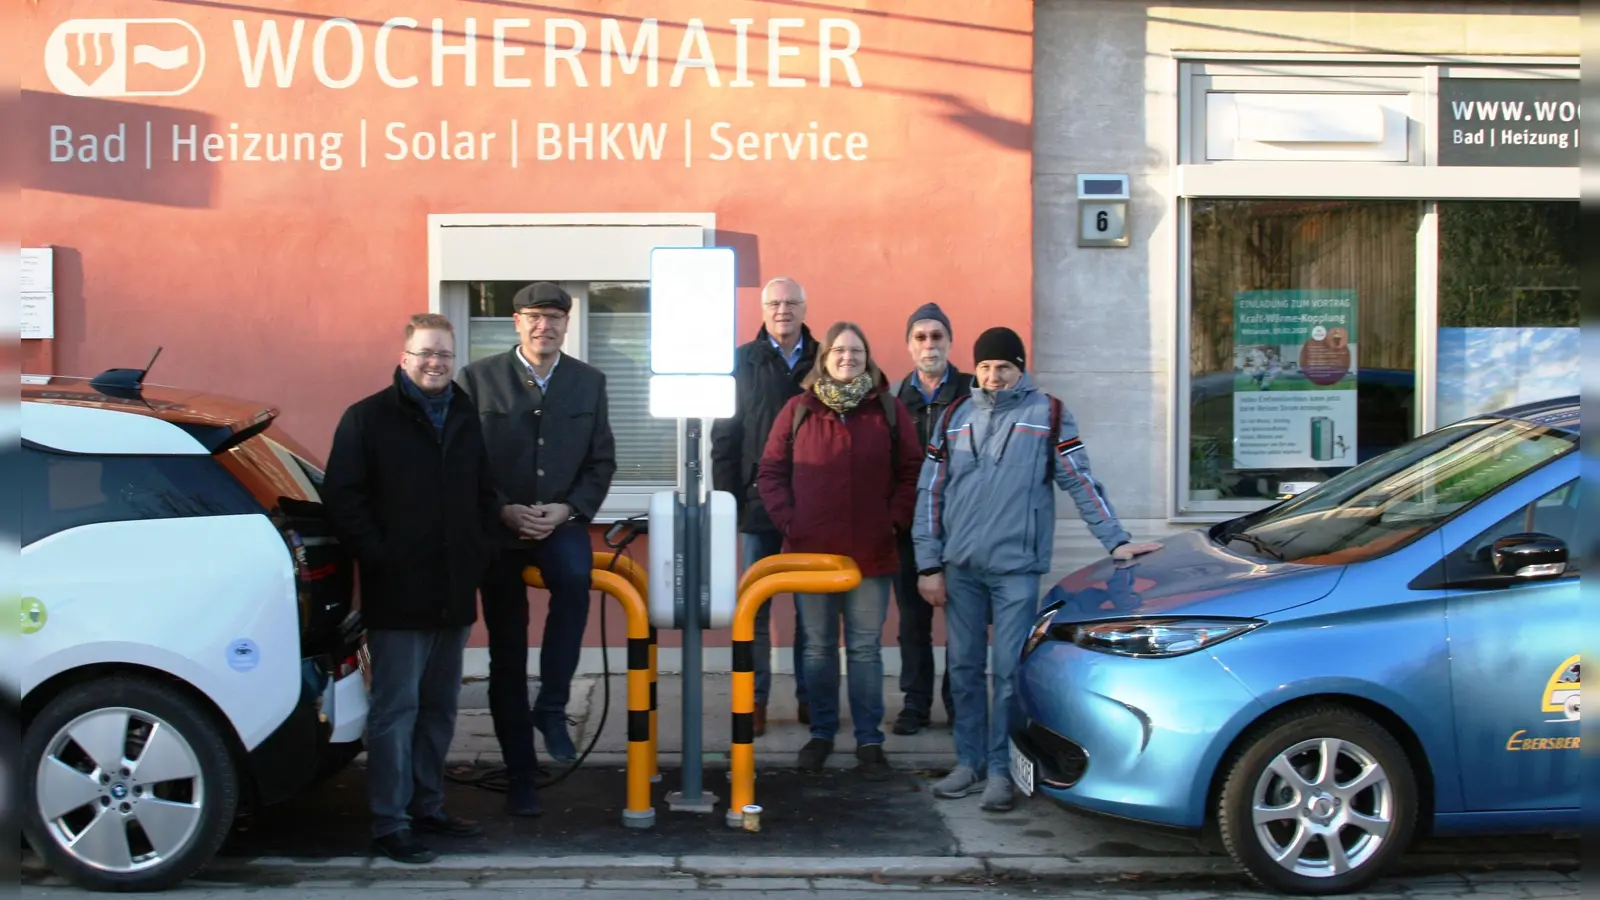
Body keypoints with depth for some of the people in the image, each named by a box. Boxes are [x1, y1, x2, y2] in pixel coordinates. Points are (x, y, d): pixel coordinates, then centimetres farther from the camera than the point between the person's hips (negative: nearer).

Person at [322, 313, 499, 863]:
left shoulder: (465, 419, 14)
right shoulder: (368, 418, -4)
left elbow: (485, 496, 22)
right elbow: (342, 498, -9)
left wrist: (479, 554, 10)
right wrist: (379, 558, -14)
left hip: (454, 594, 6)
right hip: (398, 595, -6)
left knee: (440, 708, 14)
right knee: (396, 710, -3)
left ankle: (427, 807, 26)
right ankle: (390, 824, 3)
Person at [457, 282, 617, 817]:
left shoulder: (589, 382, 6)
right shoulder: (479, 378, 0)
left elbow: (602, 460, 6)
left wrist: (567, 509, -9)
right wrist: (504, 511, -13)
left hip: (561, 521, 1)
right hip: (498, 528, 0)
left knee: (575, 578, -34)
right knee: (507, 658, 4)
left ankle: (552, 706, -18)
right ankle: (520, 777, 16)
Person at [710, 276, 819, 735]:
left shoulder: (822, 362, 4)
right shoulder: (743, 362, 3)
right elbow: (725, 435, 2)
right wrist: (727, 499, -5)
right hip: (760, 502, 0)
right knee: (755, 607, 5)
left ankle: (810, 696, 16)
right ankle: (754, 699, 11)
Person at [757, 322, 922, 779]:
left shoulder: (889, 411, 4)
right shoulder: (799, 410, 4)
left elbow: (911, 472, 6)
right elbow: (771, 471, 5)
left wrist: (895, 520, -3)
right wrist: (787, 520, -4)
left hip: (871, 553, 0)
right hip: (810, 551, 1)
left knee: (866, 650, 5)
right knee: (818, 648, 10)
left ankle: (869, 740, 12)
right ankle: (821, 732, 22)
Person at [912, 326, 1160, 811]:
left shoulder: (1048, 413, 3)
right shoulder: (955, 417, 10)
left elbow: (1081, 481, 2)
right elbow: (930, 492, 8)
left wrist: (1115, 540, -5)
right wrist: (929, 564, 3)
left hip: (1017, 569, -3)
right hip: (960, 569, 3)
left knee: (1010, 673, -2)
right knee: (964, 670, 8)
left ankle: (1000, 770, 7)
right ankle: (969, 763, 18)